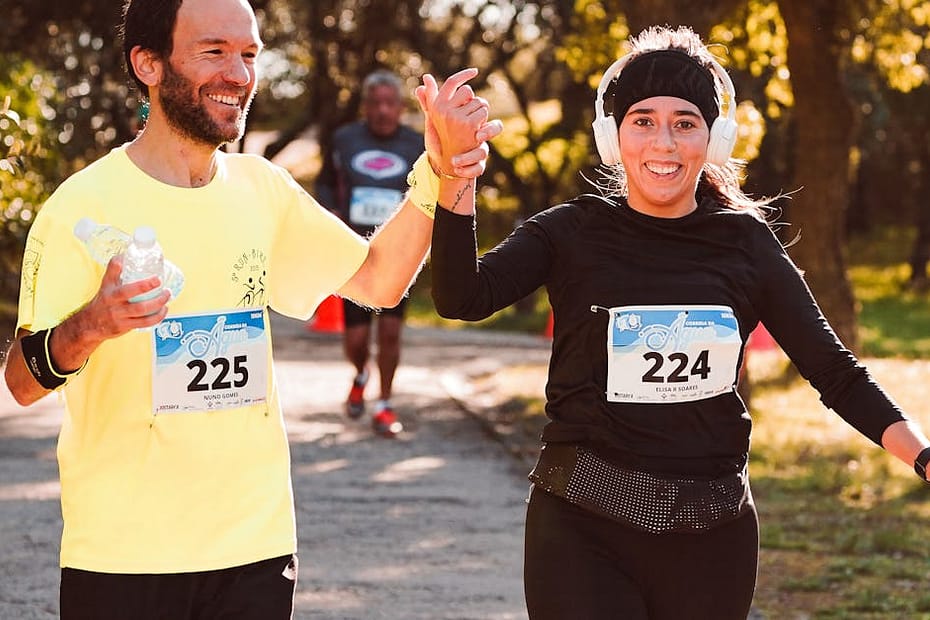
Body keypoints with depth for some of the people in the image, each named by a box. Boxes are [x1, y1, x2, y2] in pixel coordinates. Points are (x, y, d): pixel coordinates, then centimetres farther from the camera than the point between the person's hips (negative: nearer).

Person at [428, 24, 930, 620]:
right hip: (582, 527, -2)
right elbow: (463, 297, -16)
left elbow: (836, 373, 3)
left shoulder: (747, 243, 3)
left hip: (711, 535, 2)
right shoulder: (572, 234, 0)